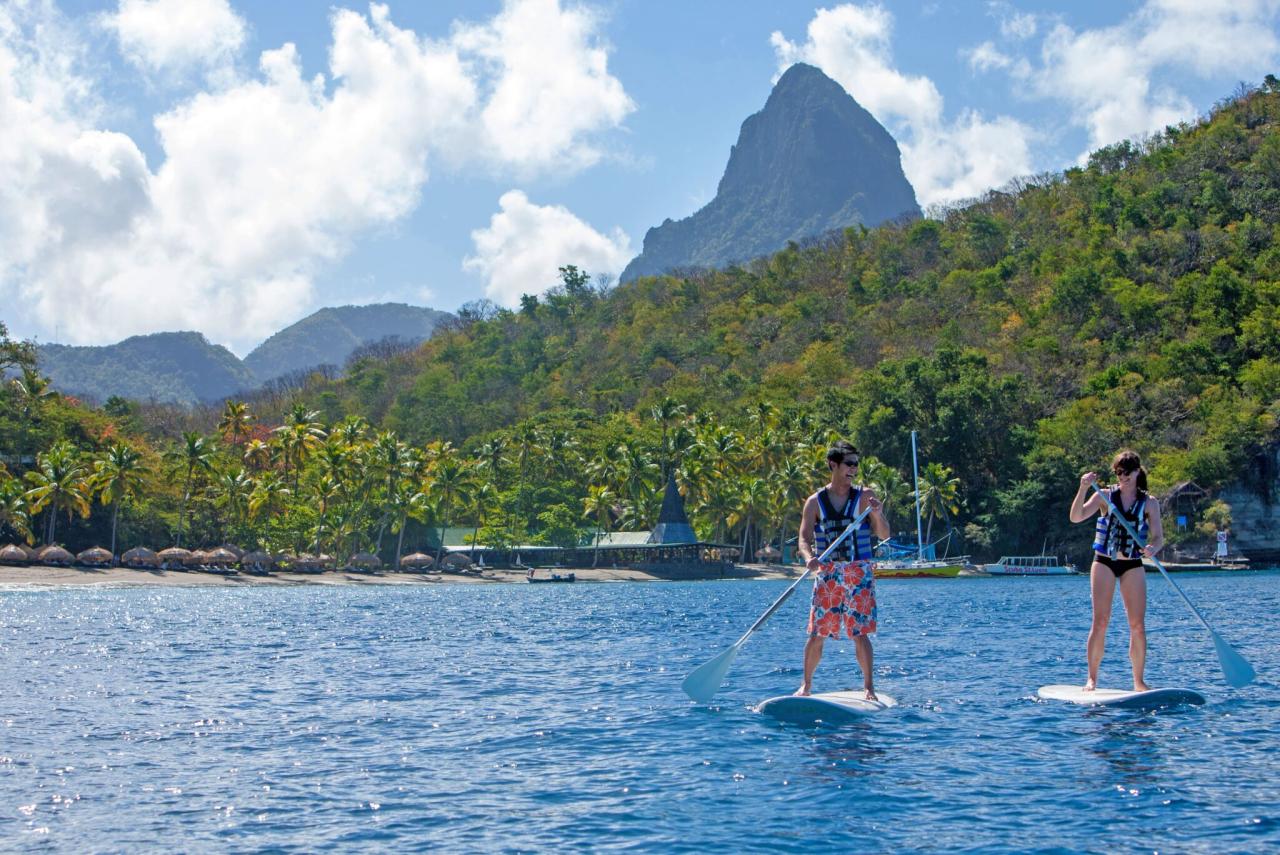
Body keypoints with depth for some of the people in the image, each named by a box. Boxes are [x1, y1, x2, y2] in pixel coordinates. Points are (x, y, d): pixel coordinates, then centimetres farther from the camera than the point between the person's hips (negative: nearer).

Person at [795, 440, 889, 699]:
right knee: (817, 633, 2)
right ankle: (806, 685, 15)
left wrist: (877, 514, -23)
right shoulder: (815, 502, 4)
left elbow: (884, 535, -3)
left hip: (859, 574, -1)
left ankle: (868, 687, 4)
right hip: (827, 574, 1)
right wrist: (809, 558, -23)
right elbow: (804, 538, -2)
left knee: (860, 633, -5)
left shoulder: (864, 497, 1)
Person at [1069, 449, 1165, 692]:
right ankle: (1092, 679, -1)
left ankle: (1139, 681, 6)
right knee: (1100, 622, -8)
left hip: (1133, 566, 1)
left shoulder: (1149, 503, 4)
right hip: (1104, 563, -1)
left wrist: (1152, 549, -24)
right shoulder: (1105, 496, 0)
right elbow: (1076, 517, -11)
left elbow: (1158, 537, -1)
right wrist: (1083, 489, -25)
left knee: (1138, 626, -3)